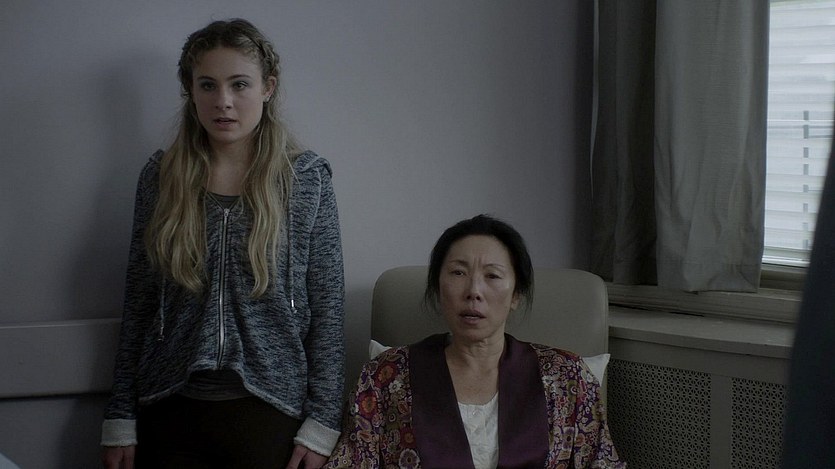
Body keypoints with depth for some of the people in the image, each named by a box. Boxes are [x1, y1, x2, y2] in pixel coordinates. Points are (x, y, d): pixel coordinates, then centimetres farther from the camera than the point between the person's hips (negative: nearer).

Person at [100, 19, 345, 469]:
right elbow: (138, 306, 5)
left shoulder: (307, 177, -2)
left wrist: (321, 423, -7)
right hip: (171, 408, 2)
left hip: (269, 410, -1)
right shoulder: (161, 176, 2)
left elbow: (327, 311, -2)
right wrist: (120, 419, 3)